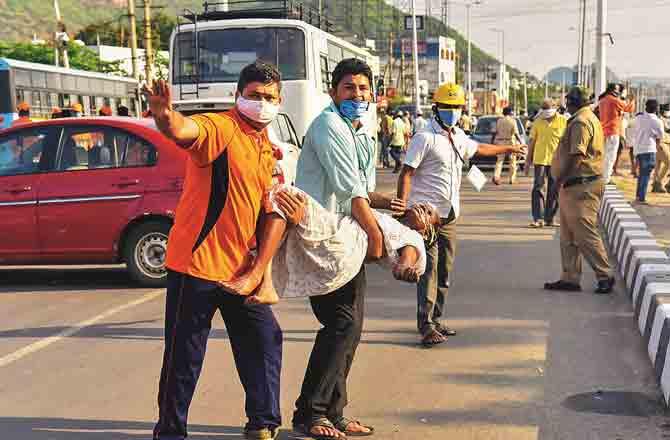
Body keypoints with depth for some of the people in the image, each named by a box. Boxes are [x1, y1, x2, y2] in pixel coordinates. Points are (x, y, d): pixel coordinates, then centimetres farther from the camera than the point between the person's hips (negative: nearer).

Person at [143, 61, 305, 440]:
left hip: (240, 267, 8)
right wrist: (164, 115, -59)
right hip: (197, 263, -8)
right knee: (184, 358, 1)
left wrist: (291, 210, 1)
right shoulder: (220, 128, -12)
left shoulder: (268, 149, 14)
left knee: (265, 340, 12)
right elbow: (184, 130, -35)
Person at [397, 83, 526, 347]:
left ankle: (435, 320, 21)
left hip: (449, 216, 8)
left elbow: (479, 149, 36)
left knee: (445, 270, 11)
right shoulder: (425, 138, -10)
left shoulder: (459, 137, 14)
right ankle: (426, 326, -10)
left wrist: (509, 149, 49)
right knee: (429, 268, -12)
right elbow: (406, 174, -13)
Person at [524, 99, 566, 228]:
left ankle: (549, 218, 15)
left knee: (554, 191, 6)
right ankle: (538, 218, -4)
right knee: (538, 188, -5)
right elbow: (532, 141, 10)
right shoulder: (537, 122, 5)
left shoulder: (563, 121, 0)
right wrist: (528, 160, 8)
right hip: (540, 160, 0)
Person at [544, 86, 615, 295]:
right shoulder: (589, 119, 19)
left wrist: (560, 179, -15)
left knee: (585, 234, -7)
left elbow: (576, 155, -22)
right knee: (569, 236, 13)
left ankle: (605, 275, 0)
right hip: (577, 185, 11)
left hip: (581, 187, -11)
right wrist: (563, 180, 17)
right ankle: (570, 278, 17)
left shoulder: (581, 122, -15)